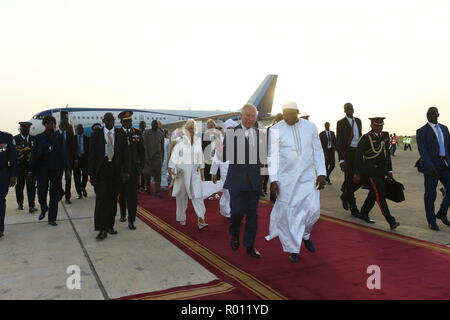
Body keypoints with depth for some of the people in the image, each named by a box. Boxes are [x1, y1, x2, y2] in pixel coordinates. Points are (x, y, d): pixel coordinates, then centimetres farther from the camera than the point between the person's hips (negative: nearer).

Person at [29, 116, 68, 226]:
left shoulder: (59, 137, 5)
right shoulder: (39, 137, 7)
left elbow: (63, 153, 0)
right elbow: (34, 154, 5)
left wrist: (66, 168, -6)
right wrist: (31, 170, 0)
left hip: (56, 169, 0)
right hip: (42, 168, 1)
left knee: (55, 194, 3)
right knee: (41, 192, -3)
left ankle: (52, 218, 12)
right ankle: (43, 209, 30)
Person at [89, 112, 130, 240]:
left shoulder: (121, 134, 5)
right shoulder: (96, 135, 2)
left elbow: (125, 154, 4)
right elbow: (91, 156, 2)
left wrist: (126, 171, -3)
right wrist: (91, 174, -4)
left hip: (116, 171, 2)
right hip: (101, 171, -2)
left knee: (112, 200, 9)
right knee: (101, 200, -7)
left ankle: (109, 225, 22)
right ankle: (102, 229, -3)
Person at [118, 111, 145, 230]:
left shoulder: (137, 133, 5)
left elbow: (141, 151, 8)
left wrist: (142, 165, 3)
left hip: (134, 168, 0)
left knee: (133, 194, -3)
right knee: (122, 193, 14)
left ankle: (131, 220, 0)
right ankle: (123, 214, 34)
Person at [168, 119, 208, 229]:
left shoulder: (198, 140, 5)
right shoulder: (180, 141, -7)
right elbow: (174, 155, -12)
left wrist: (202, 169, 13)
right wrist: (170, 168, -24)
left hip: (195, 171, 2)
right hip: (182, 170, -2)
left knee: (197, 195, -7)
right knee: (182, 195, 9)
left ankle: (201, 220, -10)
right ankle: (181, 218, 24)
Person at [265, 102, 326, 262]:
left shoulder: (310, 127, 2)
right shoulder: (275, 130, -5)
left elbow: (317, 151, 5)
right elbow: (273, 156, -5)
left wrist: (321, 174, -1)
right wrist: (273, 180, -10)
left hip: (308, 176, 2)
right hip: (286, 178, -1)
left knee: (313, 210, -4)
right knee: (288, 212, 2)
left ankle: (305, 235, 28)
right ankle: (293, 248, 19)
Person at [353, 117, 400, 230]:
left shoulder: (385, 136, 11)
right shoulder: (366, 138, -9)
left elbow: (387, 153, 18)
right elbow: (358, 156, -8)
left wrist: (389, 170, 17)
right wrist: (357, 173, -9)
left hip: (382, 171, 7)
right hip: (371, 171, -7)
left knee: (374, 194, 14)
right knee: (380, 195, -9)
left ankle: (363, 214, 31)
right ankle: (391, 221, -10)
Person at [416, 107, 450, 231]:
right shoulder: (422, 131, -4)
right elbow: (422, 151, -13)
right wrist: (430, 167, -22)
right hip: (431, 166, -5)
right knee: (430, 194, 1)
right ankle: (431, 222, 13)